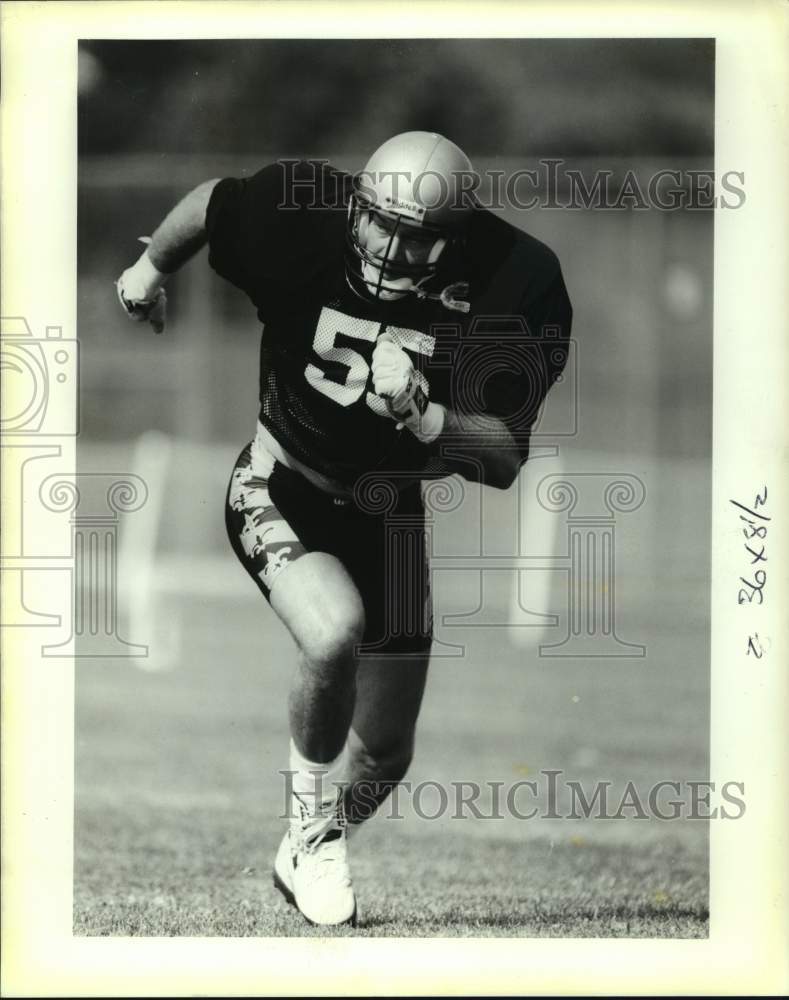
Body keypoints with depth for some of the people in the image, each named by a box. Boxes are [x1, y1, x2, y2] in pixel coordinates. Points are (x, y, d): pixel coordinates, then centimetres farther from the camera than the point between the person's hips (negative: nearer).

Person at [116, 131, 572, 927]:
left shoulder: (511, 285, -22)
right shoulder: (306, 219, -23)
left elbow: (503, 459, -18)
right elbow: (210, 202, 0)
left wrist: (422, 415, -36)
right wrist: (150, 267, 17)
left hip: (390, 516, 3)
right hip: (283, 492, -3)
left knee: (384, 755, 12)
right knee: (335, 633, -33)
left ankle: (302, 858, 43)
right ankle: (312, 817, -7)